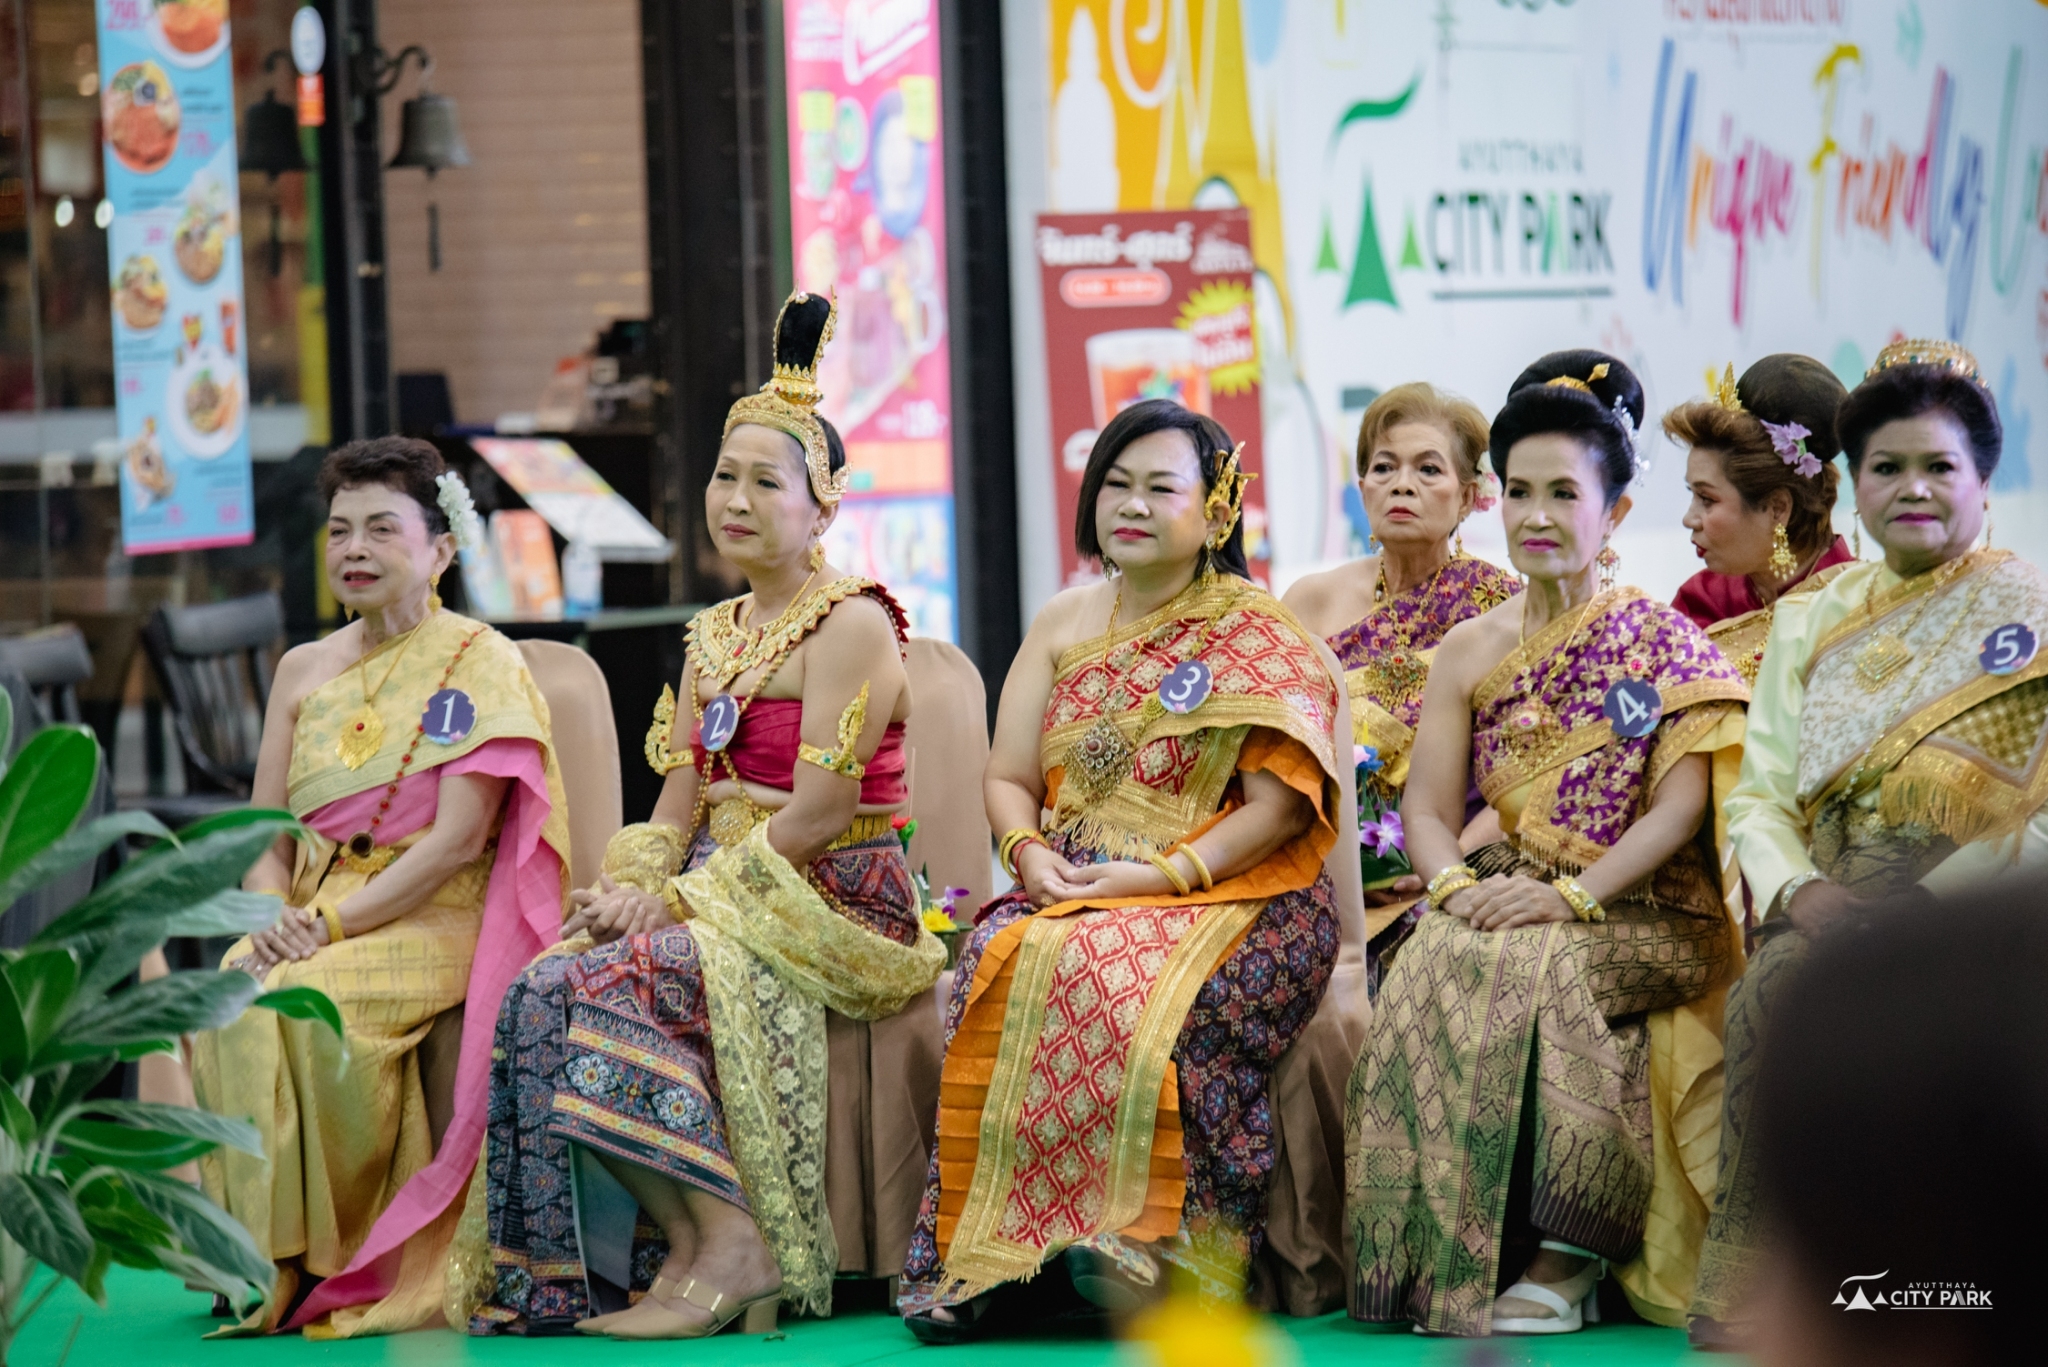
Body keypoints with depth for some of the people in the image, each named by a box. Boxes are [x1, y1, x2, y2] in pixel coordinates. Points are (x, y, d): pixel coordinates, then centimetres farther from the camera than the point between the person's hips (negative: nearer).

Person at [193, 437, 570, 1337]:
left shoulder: (479, 663, -2)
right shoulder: (304, 670, 16)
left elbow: (457, 840, -12)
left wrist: (329, 923, -19)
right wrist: (273, 919, -11)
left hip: (435, 922, -5)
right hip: (312, 920, 5)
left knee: (303, 1003, -32)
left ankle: (353, 1261, -17)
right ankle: (269, 1258, -18)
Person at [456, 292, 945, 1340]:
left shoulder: (852, 625, -7)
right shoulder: (714, 637, 18)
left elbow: (815, 815, -15)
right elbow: (676, 809, 15)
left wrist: (679, 900, -15)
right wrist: (633, 887, -5)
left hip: (832, 911, -8)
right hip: (726, 896, 8)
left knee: (607, 988, -27)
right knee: (548, 986, -18)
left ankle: (726, 1242, -23)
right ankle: (686, 1247, -18)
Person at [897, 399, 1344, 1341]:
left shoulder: (1259, 635, 2)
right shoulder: (1063, 626, 18)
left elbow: (1281, 805, -7)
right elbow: (1008, 779, 15)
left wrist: (1167, 874, -18)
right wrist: (1031, 854, -7)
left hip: (1226, 897, -4)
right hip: (1067, 890, 4)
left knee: (1115, 979, -36)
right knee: (1000, 965, -28)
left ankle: (1142, 1237, -29)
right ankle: (972, 1257, -29)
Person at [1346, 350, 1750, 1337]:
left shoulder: (1664, 644, 1)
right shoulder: (1469, 651, 13)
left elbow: (1679, 805, -9)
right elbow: (1427, 805, 8)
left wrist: (1572, 894, -21)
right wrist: (1457, 884, -15)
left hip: (1639, 913, -3)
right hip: (1507, 899, 3)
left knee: (1530, 972, -34)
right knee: (1436, 966, -30)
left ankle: (1558, 1258, -23)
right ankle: (1445, 1262, -25)